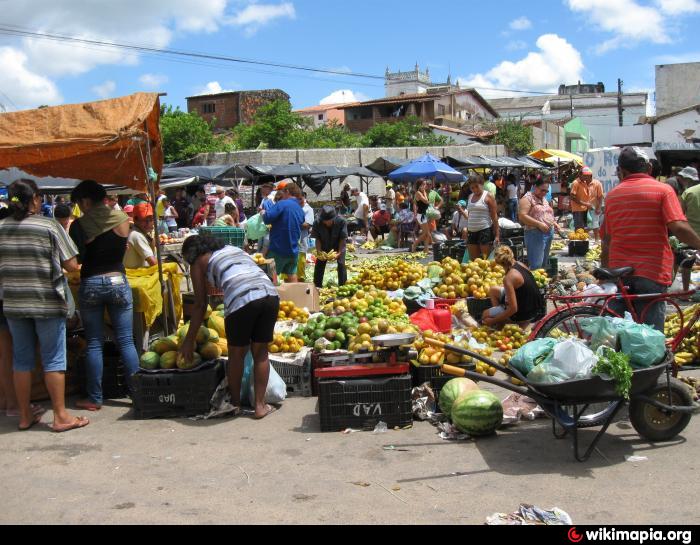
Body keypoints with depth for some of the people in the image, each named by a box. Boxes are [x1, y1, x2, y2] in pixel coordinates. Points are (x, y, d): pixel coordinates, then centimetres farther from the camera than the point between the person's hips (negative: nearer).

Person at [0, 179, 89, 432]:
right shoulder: (50, 226, -9)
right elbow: (71, 266, -9)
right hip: (47, 302, -4)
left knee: (22, 359, 12)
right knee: (53, 359, 3)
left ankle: (25, 416, 20)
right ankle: (61, 416, 8)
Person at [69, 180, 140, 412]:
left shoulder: (79, 225, -9)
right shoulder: (122, 219, -2)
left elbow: (75, 259, -6)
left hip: (90, 285, -1)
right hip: (118, 282, 2)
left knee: (94, 344, 6)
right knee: (126, 341, 6)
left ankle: (94, 398, 12)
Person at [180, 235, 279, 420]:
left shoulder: (198, 263, 18)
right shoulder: (234, 249, 33)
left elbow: (200, 305, 16)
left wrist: (189, 340, 24)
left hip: (241, 299, -5)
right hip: (270, 294, 5)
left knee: (237, 353, 16)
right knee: (261, 352, 17)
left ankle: (235, 404, 29)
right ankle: (260, 405, 19)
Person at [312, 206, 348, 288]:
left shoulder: (341, 221, -31)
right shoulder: (317, 223, -28)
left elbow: (343, 238, -23)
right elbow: (317, 239, -17)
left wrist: (339, 252, -30)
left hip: (338, 245, -2)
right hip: (324, 245, 2)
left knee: (341, 263, -11)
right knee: (319, 263, -1)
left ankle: (342, 286, -2)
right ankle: (317, 286, 10)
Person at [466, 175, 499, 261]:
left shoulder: (488, 196, -4)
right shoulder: (471, 197, 15)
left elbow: (494, 216, -7)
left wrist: (497, 234, -12)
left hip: (485, 230, -6)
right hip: (472, 231, 6)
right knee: (473, 260, 6)